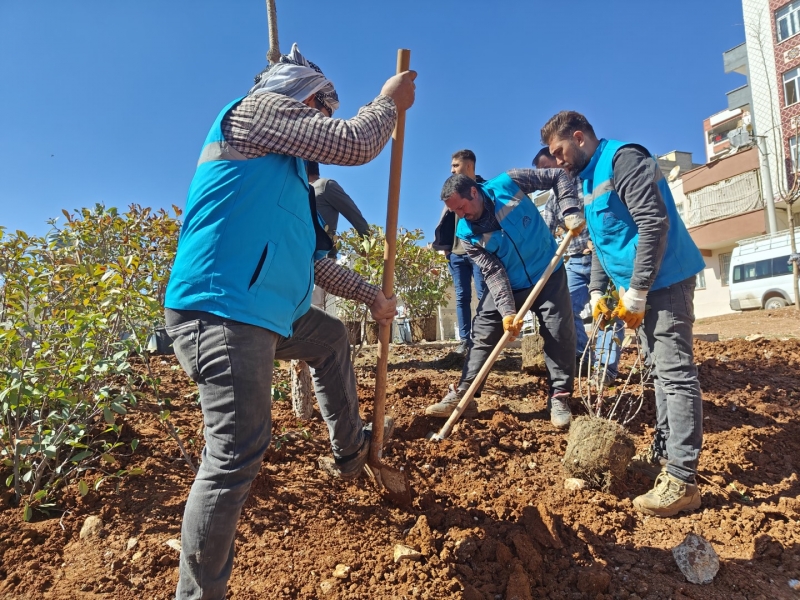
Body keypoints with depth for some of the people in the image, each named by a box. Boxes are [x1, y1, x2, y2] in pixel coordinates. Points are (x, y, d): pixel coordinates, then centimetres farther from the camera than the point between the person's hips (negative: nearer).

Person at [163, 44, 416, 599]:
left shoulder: (283, 174, 26)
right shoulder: (258, 106, 1)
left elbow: (311, 259, 29)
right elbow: (355, 143, -7)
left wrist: (369, 296, 32)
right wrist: (390, 102, 12)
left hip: (266, 310, 11)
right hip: (221, 309, -11)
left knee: (331, 338, 28)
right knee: (237, 456, -14)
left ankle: (350, 450, 41)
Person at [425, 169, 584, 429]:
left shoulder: (508, 184, -17)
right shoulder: (467, 233, -13)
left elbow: (559, 176, -8)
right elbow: (493, 273, -16)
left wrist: (570, 212, -22)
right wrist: (506, 310, -26)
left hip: (549, 276, -1)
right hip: (506, 286, 1)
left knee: (560, 336, -2)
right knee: (481, 335, -2)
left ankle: (559, 398, 13)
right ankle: (462, 396, 6)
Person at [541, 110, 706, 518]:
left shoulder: (623, 159, -13)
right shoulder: (588, 179, 17)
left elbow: (655, 224, -22)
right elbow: (601, 242, 22)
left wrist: (636, 293, -21)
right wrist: (597, 290, 11)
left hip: (664, 280, -10)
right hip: (638, 287, 10)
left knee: (675, 372, -9)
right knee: (661, 371, 15)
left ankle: (681, 479, -5)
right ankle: (663, 454, 25)